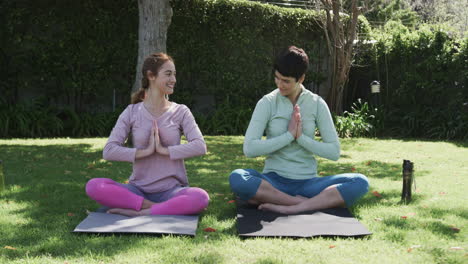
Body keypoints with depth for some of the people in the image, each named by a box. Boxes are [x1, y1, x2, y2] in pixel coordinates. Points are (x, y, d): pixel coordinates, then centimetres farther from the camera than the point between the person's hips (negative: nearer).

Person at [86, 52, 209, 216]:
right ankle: (158, 208, -23)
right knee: (93, 186, -26)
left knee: (201, 198, -34)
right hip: (139, 190, 1)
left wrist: (164, 150, -14)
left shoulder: (180, 112, 6)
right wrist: (145, 151, -14)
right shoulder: (132, 112, 5)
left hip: (171, 189, 0)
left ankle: (138, 213, -25)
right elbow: (109, 151, -6)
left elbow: (200, 146, -9)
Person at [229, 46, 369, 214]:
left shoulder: (317, 104, 3)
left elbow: (334, 152, -1)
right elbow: (249, 148, -12)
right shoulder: (267, 103, -1)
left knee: (360, 183, -23)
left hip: (307, 182, 1)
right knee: (237, 178, -33)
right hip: (274, 181, -1)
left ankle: (291, 208, -31)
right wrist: (289, 135, -14)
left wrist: (301, 137, -12)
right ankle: (309, 203, -24)